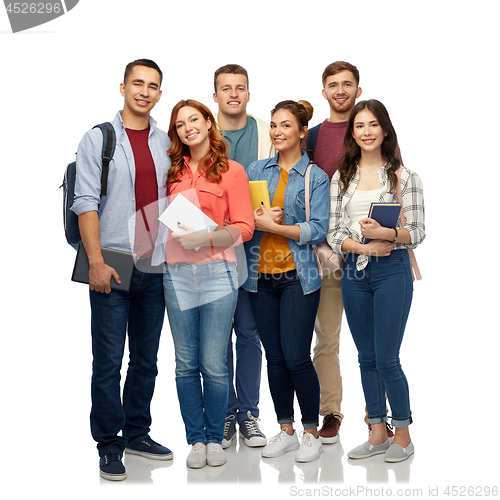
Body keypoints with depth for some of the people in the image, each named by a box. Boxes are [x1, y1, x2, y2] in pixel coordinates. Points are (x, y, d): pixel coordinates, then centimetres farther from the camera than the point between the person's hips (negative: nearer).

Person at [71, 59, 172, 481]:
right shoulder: (99, 138, 0)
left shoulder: (167, 144, 12)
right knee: (108, 360, -1)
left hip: (156, 267, 4)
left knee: (146, 359, 12)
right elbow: (86, 203, -6)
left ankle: (137, 433, 26)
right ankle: (108, 443, 12)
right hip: (113, 266, -4)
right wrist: (96, 262, -14)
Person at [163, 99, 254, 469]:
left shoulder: (232, 171, 4)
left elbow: (244, 228, -3)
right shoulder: (173, 173, 14)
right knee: (186, 364, 5)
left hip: (218, 271, -3)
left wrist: (205, 236, -16)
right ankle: (196, 439, 17)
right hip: (178, 272, 3)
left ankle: (215, 438, 14)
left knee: (214, 364, -3)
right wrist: (172, 231, 2)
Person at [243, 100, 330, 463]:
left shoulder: (316, 177, 1)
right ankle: (286, 431, 21)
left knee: (296, 358, -6)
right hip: (261, 276, 4)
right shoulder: (257, 170, 12)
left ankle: (312, 432, 12)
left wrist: (273, 226, -14)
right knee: (274, 358, 8)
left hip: (298, 276, -4)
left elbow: (318, 229, -8)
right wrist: (251, 220, -10)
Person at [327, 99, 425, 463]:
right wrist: (362, 246, -13)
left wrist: (386, 233, -22)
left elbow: (418, 232, -4)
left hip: (392, 270, -4)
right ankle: (378, 433, 23)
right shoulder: (341, 178, 9)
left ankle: (403, 434, 16)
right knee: (367, 358, 10)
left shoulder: (404, 176, -1)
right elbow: (333, 232, 5)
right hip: (355, 271, 4)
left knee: (387, 359, -3)